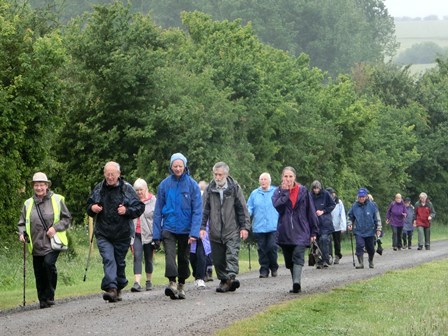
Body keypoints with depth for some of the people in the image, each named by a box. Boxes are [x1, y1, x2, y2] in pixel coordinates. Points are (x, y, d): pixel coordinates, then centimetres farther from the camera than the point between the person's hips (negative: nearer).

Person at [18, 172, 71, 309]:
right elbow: (22, 223, 17)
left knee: (49, 263, -25)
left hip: (53, 243, -3)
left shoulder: (57, 200, 3)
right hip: (36, 245, 3)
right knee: (39, 274, 3)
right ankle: (43, 300, 18)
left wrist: (55, 227, -10)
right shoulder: (28, 204, 10)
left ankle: (50, 296, -12)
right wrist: (22, 234, -3)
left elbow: (67, 218, 6)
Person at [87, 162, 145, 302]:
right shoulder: (98, 189, 8)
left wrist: (127, 211, -17)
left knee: (120, 262, 10)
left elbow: (140, 207, 1)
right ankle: (111, 288, -25)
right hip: (103, 234, 1)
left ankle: (119, 288, 25)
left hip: (122, 234, -1)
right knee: (108, 260, -15)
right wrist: (92, 208, -3)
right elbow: (89, 206, 20)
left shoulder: (127, 189, 0)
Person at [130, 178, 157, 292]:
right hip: (136, 234, 1)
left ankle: (149, 281, 26)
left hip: (149, 234, -1)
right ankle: (137, 283, -20)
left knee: (149, 258, 10)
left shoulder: (153, 200, -1)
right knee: (137, 257, -11)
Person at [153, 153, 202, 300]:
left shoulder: (192, 185, -4)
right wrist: (157, 233, -1)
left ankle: (181, 285, 26)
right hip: (168, 227, 0)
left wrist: (194, 232, -15)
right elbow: (158, 210, 3)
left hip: (185, 229, 0)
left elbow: (197, 210, -6)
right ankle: (172, 282, -28)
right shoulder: (164, 185, 0)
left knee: (184, 258, 11)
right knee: (170, 254, -19)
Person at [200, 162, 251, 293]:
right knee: (218, 259, 6)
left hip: (232, 230, -3)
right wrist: (202, 227, 0)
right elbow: (204, 209, 9)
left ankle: (231, 277, -26)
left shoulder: (234, 188, 2)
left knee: (232, 254, -17)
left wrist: (245, 227, -3)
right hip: (215, 232, 3)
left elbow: (242, 208, 3)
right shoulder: (209, 189, 7)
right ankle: (224, 280, 16)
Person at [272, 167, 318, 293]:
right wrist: (285, 192, -13)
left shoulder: (303, 191, 5)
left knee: (298, 256, -18)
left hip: (301, 231, -2)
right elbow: (277, 205, -14)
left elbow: (311, 212, 6)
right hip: (285, 232, 3)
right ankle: (297, 285, 17)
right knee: (289, 261, 7)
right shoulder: (279, 191, 7)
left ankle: (296, 282, -31)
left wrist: (314, 231, 4)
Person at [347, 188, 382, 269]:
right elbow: (350, 217, 12)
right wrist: (349, 224, -5)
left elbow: (377, 218, 1)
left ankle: (371, 261, 36)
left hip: (370, 231, 0)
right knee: (359, 246, -19)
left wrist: (378, 229, 0)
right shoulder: (354, 206, -2)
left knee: (370, 248, 11)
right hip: (358, 232, 0)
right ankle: (360, 263, -14)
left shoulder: (371, 205, -5)